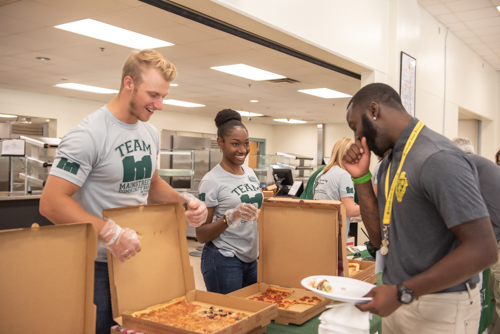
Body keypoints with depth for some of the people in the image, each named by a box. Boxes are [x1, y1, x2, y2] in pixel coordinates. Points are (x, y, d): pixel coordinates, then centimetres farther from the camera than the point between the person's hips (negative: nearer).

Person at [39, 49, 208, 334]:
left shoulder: (151, 133, 5)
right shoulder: (90, 134, -19)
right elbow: (51, 203, -23)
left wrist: (185, 201, 0)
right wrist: (110, 233, -33)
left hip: (138, 255, 7)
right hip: (98, 267, -7)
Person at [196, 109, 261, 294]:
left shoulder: (250, 173, 7)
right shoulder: (212, 181, -14)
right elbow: (201, 235, -13)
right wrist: (230, 217, -28)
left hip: (251, 258, 7)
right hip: (224, 260, -6)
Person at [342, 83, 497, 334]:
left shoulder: (438, 158, -21)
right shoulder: (389, 163, 7)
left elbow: (483, 251, -24)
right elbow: (381, 238, 6)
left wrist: (402, 293, -24)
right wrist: (361, 178, -3)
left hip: (439, 309, -8)